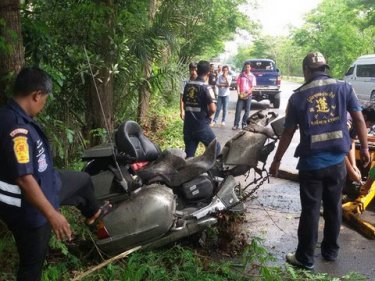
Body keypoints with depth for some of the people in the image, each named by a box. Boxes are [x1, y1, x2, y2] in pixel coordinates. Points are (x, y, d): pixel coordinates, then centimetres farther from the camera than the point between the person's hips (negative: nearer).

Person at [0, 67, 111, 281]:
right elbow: (25, 179, -35)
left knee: (82, 180, 25)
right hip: (27, 208, -10)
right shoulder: (17, 129, -34)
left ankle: (92, 213, 54)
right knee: (33, 262, 9)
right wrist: (52, 215, -29)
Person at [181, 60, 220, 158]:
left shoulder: (188, 85, 7)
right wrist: (207, 115, 3)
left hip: (188, 125, 6)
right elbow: (213, 109, -16)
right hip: (201, 126, -6)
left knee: (189, 155, 10)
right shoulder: (206, 87, -12)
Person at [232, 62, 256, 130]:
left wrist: (247, 94, -14)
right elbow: (238, 84, 3)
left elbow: (252, 87, -3)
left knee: (247, 111, 5)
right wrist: (238, 92, -11)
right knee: (238, 110, -6)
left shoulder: (252, 76, 1)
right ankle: (236, 125, -3)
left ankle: (244, 124, 15)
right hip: (241, 95, 0)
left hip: (248, 95, 0)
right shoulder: (241, 75, 4)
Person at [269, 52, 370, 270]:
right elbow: (359, 119, 0)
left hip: (311, 162, -2)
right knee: (334, 207, 18)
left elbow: (288, 133, -1)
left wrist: (277, 160, 9)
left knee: (310, 210, 6)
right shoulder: (344, 88, 0)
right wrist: (365, 148, 11)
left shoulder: (298, 97, -4)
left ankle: (305, 258, 15)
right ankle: (331, 250, 32)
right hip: (337, 160, 2)